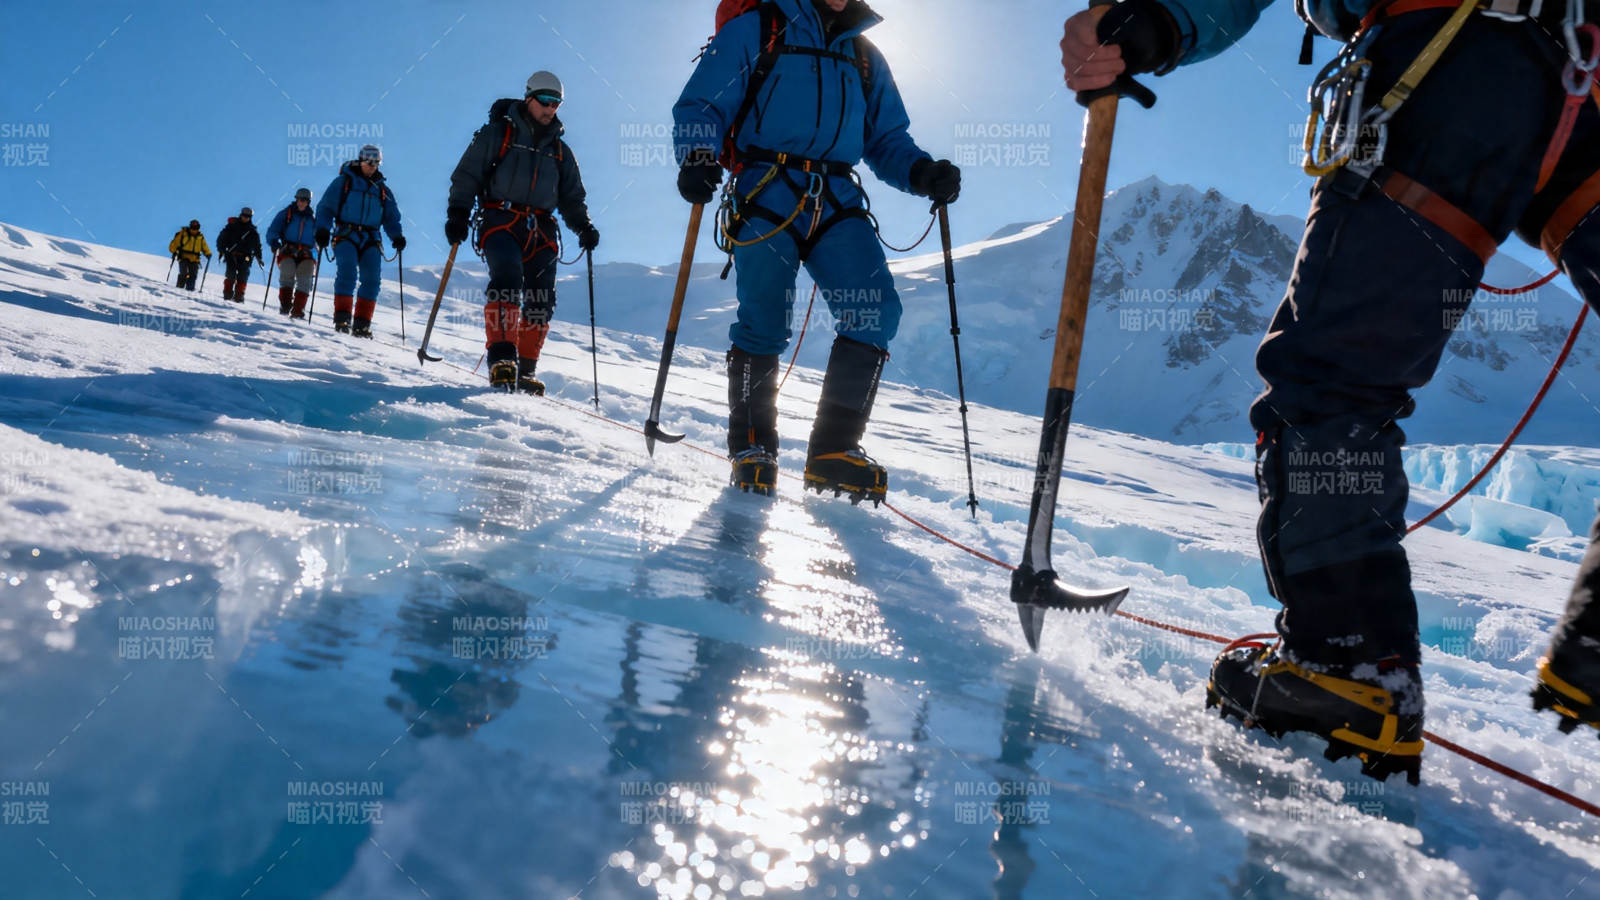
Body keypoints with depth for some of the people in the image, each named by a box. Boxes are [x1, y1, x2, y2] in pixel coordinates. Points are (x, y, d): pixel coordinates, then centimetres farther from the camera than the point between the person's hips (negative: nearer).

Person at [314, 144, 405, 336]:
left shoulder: (382, 190, 20)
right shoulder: (343, 181, 9)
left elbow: (391, 218, 20)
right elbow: (326, 207, 5)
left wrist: (397, 236, 1)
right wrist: (322, 230, -10)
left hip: (370, 239, 3)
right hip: (346, 235, -3)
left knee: (372, 278, -12)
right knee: (347, 272, -23)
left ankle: (362, 323, -9)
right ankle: (342, 317, -22)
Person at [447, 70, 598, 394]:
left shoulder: (560, 151, 21)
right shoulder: (497, 133, 8)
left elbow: (572, 198, 22)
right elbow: (467, 175, 4)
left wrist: (583, 226, 3)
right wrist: (458, 212, -10)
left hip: (540, 230, 4)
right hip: (501, 221, -4)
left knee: (541, 301, -5)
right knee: (507, 279, -29)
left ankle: (524, 371, 3)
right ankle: (502, 359, -33)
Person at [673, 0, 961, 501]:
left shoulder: (865, 57, 24)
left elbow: (887, 139, 22)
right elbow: (701, 106, 4)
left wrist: (921, 172, 0)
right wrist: (698, 155, -18)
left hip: (835, 201, 4)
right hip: (766, 194, -3)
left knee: (876, 310, -15)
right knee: (763, 322, -13)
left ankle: (833, 450, -9)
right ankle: (751, 448, 6)